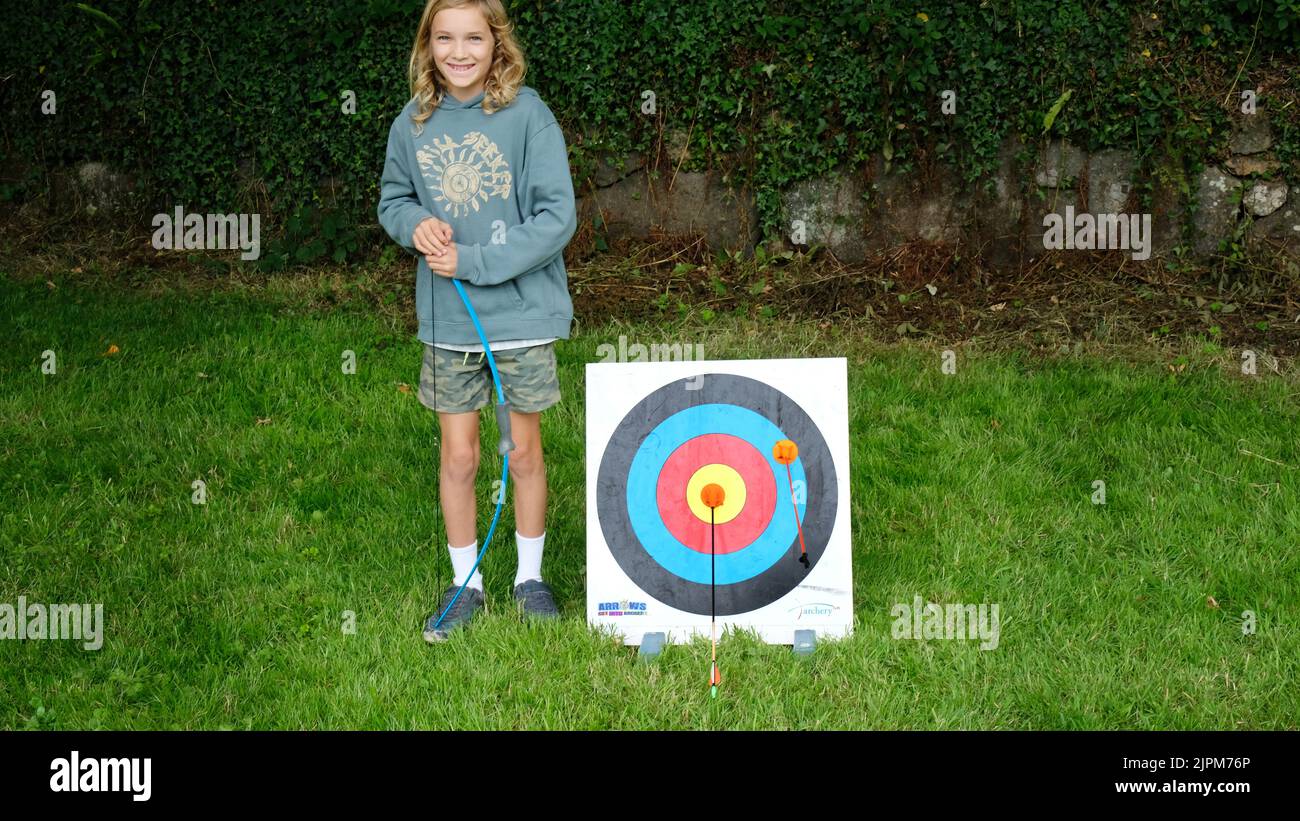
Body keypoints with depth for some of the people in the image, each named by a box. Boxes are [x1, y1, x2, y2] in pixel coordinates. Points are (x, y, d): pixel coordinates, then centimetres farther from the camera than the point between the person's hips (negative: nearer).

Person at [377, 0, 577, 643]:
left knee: (524, 452, 12)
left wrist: (473, 262, -18)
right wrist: (415, 224, -11)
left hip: (522, 314, -2)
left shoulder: (527, 115, -12)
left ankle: (529, 577, 30)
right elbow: (393, 201, 13)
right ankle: (465, 583, 26)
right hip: (446, 322, 2)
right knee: (457, 456, 9)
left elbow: (557, 216, -15)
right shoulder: (412, 124, -1)